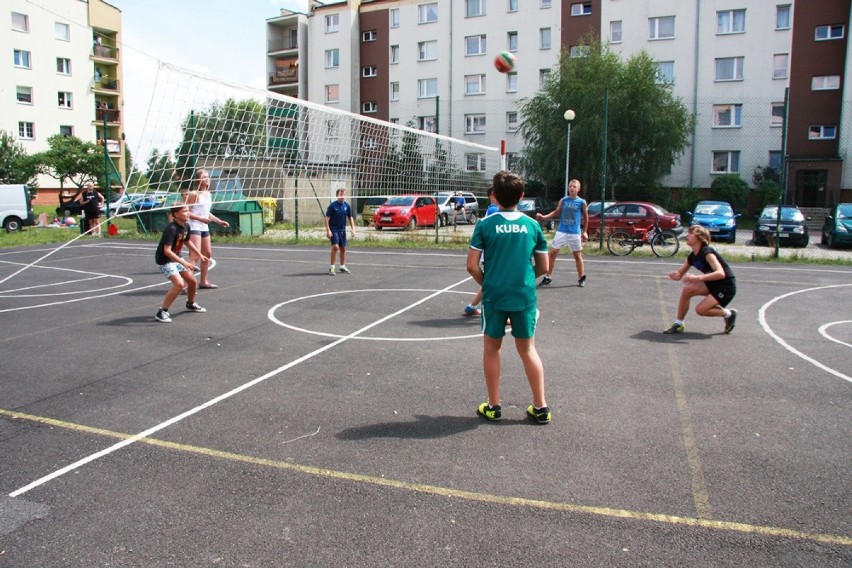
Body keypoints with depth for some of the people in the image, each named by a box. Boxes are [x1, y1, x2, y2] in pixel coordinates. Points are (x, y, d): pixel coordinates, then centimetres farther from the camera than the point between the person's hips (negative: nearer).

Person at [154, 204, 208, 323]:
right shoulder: (171, 229, -28)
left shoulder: (186, 226, -2)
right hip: (165, 260, -8)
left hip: (177, 257, 8)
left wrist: (200, 255, 17)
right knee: (179, 284, -23)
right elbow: (167, 251, -33)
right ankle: (162, 312, -13)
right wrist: (184, 263, -36)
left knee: (192, 281, 12)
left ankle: (190, 304, 40)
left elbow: (188, 241, 19)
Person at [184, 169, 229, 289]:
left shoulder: (208, 194, 13)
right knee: (196, 256, -15)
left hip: (204, 227, 9)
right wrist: (200, 218, -24)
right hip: (194, 227, -9)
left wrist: (219, 221, 20)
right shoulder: (194, 194, -11)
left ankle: (204, 281, 29)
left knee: (207, 254, 15)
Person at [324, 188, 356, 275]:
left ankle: (343, 266, 26)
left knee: (343, 248, 11)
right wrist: (328, 230, -17)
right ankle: (332, 267, -9)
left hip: (342, 230, 5)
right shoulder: (332, 205, -10)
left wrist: (353, 229, 5)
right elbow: (326, 218, -10)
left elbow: (350, 218, 12)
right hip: (333, 229, -5)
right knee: (335, 247, -18)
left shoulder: (347, 206, 3)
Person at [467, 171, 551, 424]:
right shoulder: (532, 225, 1)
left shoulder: (485, 224, -6)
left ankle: (493, 406, 21)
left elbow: (472, 265, -8)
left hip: (493, 296, -2)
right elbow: (543, 267, 6)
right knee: (528, 349, 14)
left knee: (491, 349, 14)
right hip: (525, 296, 2)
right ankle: (541, 407, 18)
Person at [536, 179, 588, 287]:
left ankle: (581, 278, 21)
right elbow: (556, 212, 10)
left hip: (575, 233, -2)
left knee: (577, 255, 7)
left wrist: (584, 231, 8)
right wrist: (544, 217, -3)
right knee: (552, 253, -1)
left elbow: (585, 217, 8)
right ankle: (548, 277, 9)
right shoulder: (563, 200, 2)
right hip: (561, 232, 2)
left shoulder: (582, 202, -2)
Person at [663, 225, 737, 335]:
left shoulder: (707, 253, -25)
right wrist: (675, 275, -19)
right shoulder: (692, 257, 1)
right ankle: (678, 324, -2)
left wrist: (698, 278, -47)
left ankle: (729, 314, 8)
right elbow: (680, 274, 6)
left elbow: (720, 273, -37)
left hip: (727, 287, -8)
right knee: (687, 290, -11)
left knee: (700, 309, -18)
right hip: (712, 284, 8)